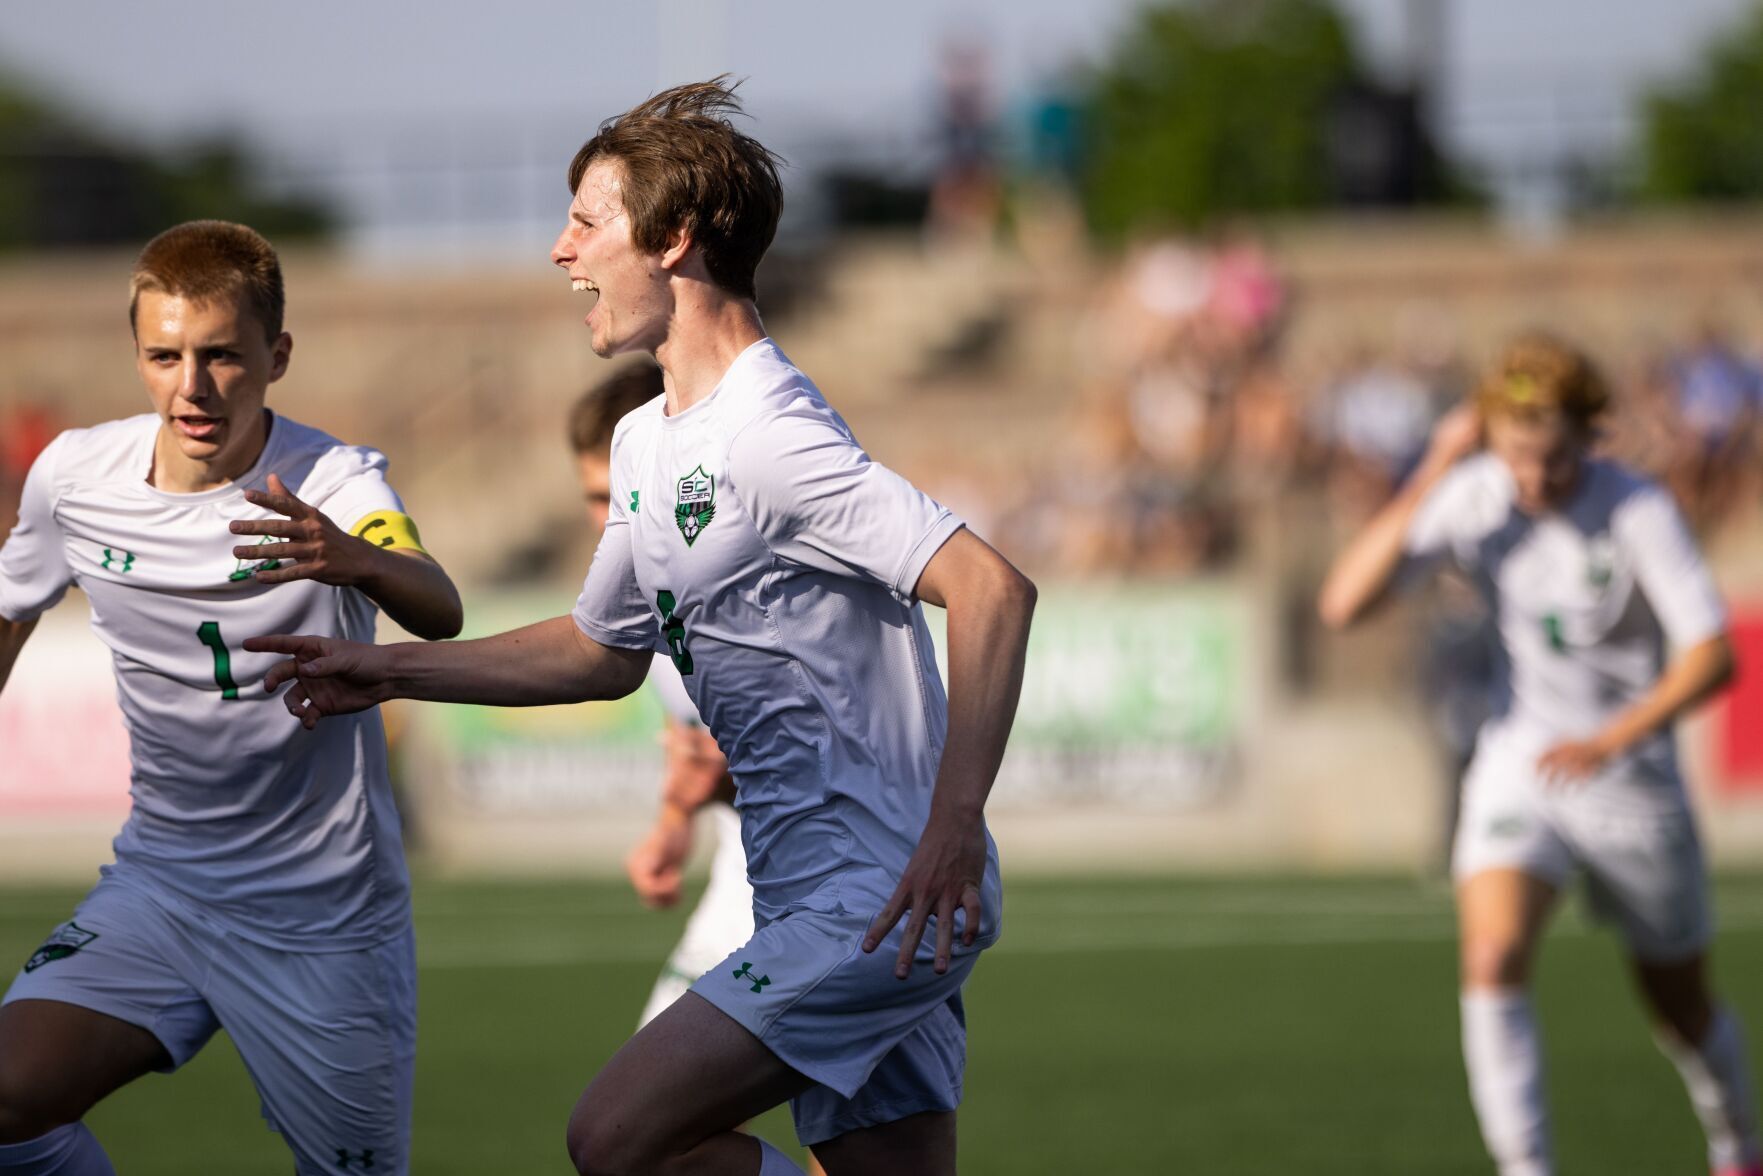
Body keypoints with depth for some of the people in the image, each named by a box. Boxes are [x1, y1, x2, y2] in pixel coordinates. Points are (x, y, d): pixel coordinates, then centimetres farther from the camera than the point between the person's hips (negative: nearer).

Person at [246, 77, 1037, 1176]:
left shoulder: (768, 436, -17)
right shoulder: (647, 441, 15)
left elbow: (993, 590, -26)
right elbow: (606, 651, 31)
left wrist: (953, 825, -33)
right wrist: (392, 668, 26)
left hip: (883, 898, -10)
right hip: (826, 897, 10)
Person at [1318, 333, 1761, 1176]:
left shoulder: (1638, 511, -20)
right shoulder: (1471, 497, -12)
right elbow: (1343, 602, -20)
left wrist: (1611, 739, -37)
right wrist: (1432, 478, -25)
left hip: (1630, 780, -2)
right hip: (1518, 765, 2)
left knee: (1682, 1011, 13)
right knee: (1492, 962, -24)